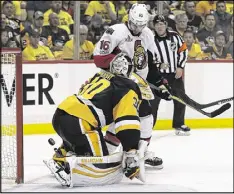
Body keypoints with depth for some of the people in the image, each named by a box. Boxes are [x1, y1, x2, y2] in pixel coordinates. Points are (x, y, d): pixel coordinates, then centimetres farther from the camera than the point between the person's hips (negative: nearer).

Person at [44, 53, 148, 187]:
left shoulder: (99, 76, 24)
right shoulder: (127, 88, 2)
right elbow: (128, 125, -10)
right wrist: (132, 156, -12)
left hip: (59, 115, 9)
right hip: (76, 122, -9)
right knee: (110, 171, -10)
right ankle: (68, 170, -25)